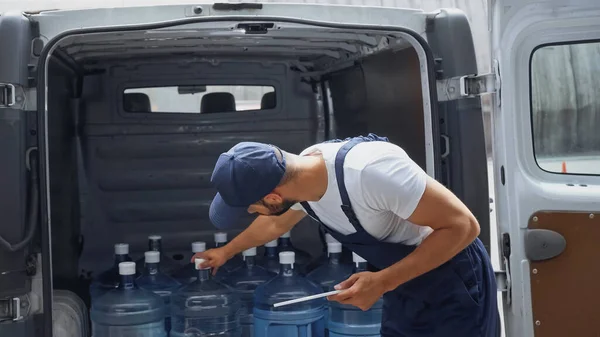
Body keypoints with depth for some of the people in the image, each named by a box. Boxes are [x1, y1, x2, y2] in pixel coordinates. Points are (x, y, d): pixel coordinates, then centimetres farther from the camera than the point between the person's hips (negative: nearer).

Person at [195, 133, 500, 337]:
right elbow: (273, 224, 15)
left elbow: (463, 225, -30)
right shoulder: (296, 178, -11)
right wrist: (226, 252, 28)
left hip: (452, 283, -7)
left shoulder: (368, 171, -38)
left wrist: (381, 282, -32)